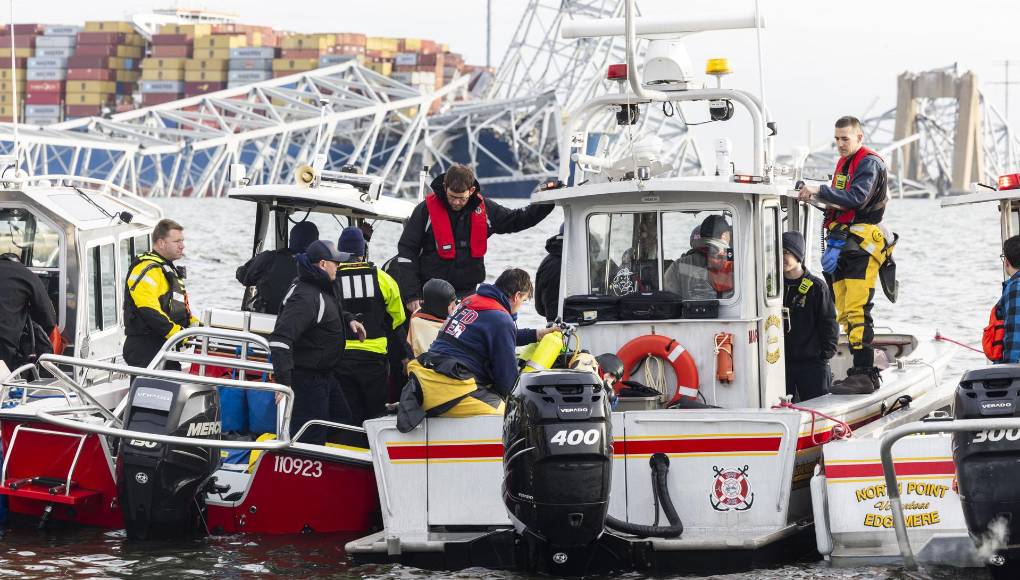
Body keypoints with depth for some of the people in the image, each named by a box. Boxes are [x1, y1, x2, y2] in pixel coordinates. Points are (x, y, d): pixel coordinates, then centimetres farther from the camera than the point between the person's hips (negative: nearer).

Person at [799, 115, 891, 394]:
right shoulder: (843, 163, 21)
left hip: (863, 245, -9)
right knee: (845, 313, 7)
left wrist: (820, 191, -26)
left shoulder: (869, 163, -7)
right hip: (843, 245, 9)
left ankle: (864, 375, -17)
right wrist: (832, 244, 15)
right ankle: (864, 369, 10)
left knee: (856, 311, -15)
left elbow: (857, 198, -23)